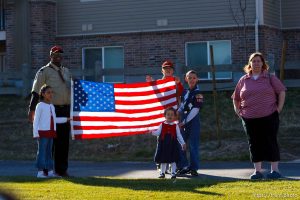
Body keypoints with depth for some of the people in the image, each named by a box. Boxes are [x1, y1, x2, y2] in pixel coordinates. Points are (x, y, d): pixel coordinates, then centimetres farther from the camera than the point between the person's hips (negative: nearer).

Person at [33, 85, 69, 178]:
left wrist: (66, 119, 22)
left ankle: (50, 171, 11)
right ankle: (40, 172, -4)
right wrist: (36, 133, -14)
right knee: (42, 152, -6)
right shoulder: (40, 106, -7)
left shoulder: (52, 106, 14)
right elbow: (36, 120, -9)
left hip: (51, 133, 7)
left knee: (49, 152, 9)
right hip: (42, 132, -7)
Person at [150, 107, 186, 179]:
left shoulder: (175, 126, 5)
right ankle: (162, 173, 18)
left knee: (173, 160, 1)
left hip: (172, 144, -1)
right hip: (163, 144, 1)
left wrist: (183, 143, 5)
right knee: (163, 160, 8)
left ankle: (173, 173, 9)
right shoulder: (162, 125, 4)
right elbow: (158, 133, 0)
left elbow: (179, 136, 8)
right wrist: (152, 132, -18)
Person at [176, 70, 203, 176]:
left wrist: (185, 122, -14)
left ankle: (193, 168, 3)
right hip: (183, 122, 6)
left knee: (193, 145, -4)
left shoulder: (197, 93, -7)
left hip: (193, 121, -6)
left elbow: (195, 110, -13)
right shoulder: (184, 92, 12)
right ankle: (184, 166, 15)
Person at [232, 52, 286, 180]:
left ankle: (275, 170, 3)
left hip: (268, 117, -3)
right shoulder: (243, 80, 10)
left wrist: (279, 108, -5)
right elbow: (236, 98, 19)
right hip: (249, 119, 3)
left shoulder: (270, 78, 4)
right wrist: (237, 110, 8)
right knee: (254, 144, 4)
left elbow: (281, 91, 3)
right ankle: (257, 171, 10)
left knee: (270, 143, -2)